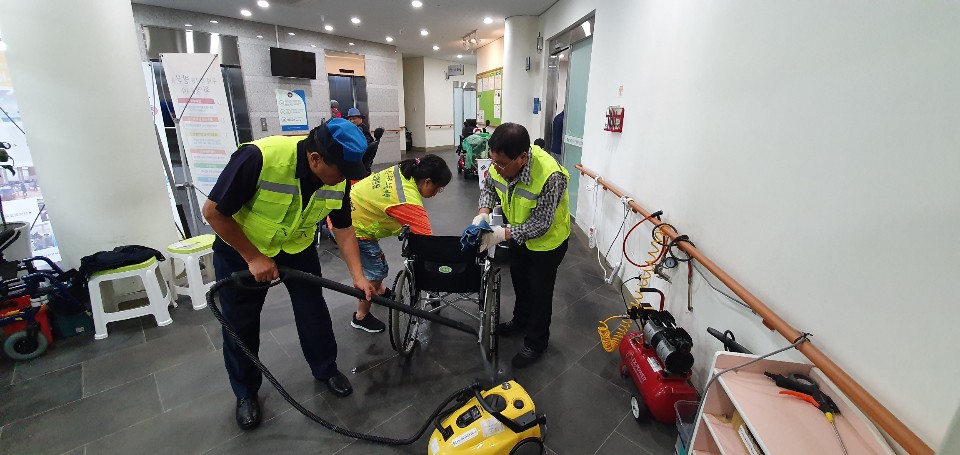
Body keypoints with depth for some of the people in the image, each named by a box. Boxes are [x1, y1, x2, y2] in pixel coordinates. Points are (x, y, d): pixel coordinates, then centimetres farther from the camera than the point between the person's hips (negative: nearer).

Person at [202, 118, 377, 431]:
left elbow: (343, 227, -9)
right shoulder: (259, 157, -36)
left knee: (313, 310, 6)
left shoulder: (338, 176, -20)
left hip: (297, 247, 3)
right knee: (240, 323, 8)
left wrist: (357, 275, -17)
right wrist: (254, 257, -22)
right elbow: (214, 212, -25)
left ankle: (326, 369, 30)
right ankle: (245, 392, 30)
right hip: (240, 248, -3)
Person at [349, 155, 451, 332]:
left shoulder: (401, 172, -7)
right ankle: (361, 317, 19)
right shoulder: (409, 202, -32)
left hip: (352, 210, 9)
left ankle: (378, 290, 51)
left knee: (375, 258, 26)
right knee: (377, 271, 0)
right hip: (351, 228, -9)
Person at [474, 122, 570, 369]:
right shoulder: (501, 162, -22)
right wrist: (484, 212, -19)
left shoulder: (549, 176, -39)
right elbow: (489, 187, -1)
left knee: (540, 290, 8)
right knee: (519, 278, 23)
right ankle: (521, 321, 49)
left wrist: (503, 234, -38)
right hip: (519, 232, 7)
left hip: (547, 239, -6)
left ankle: (535, 343, 30)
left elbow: (539, 225, -33)